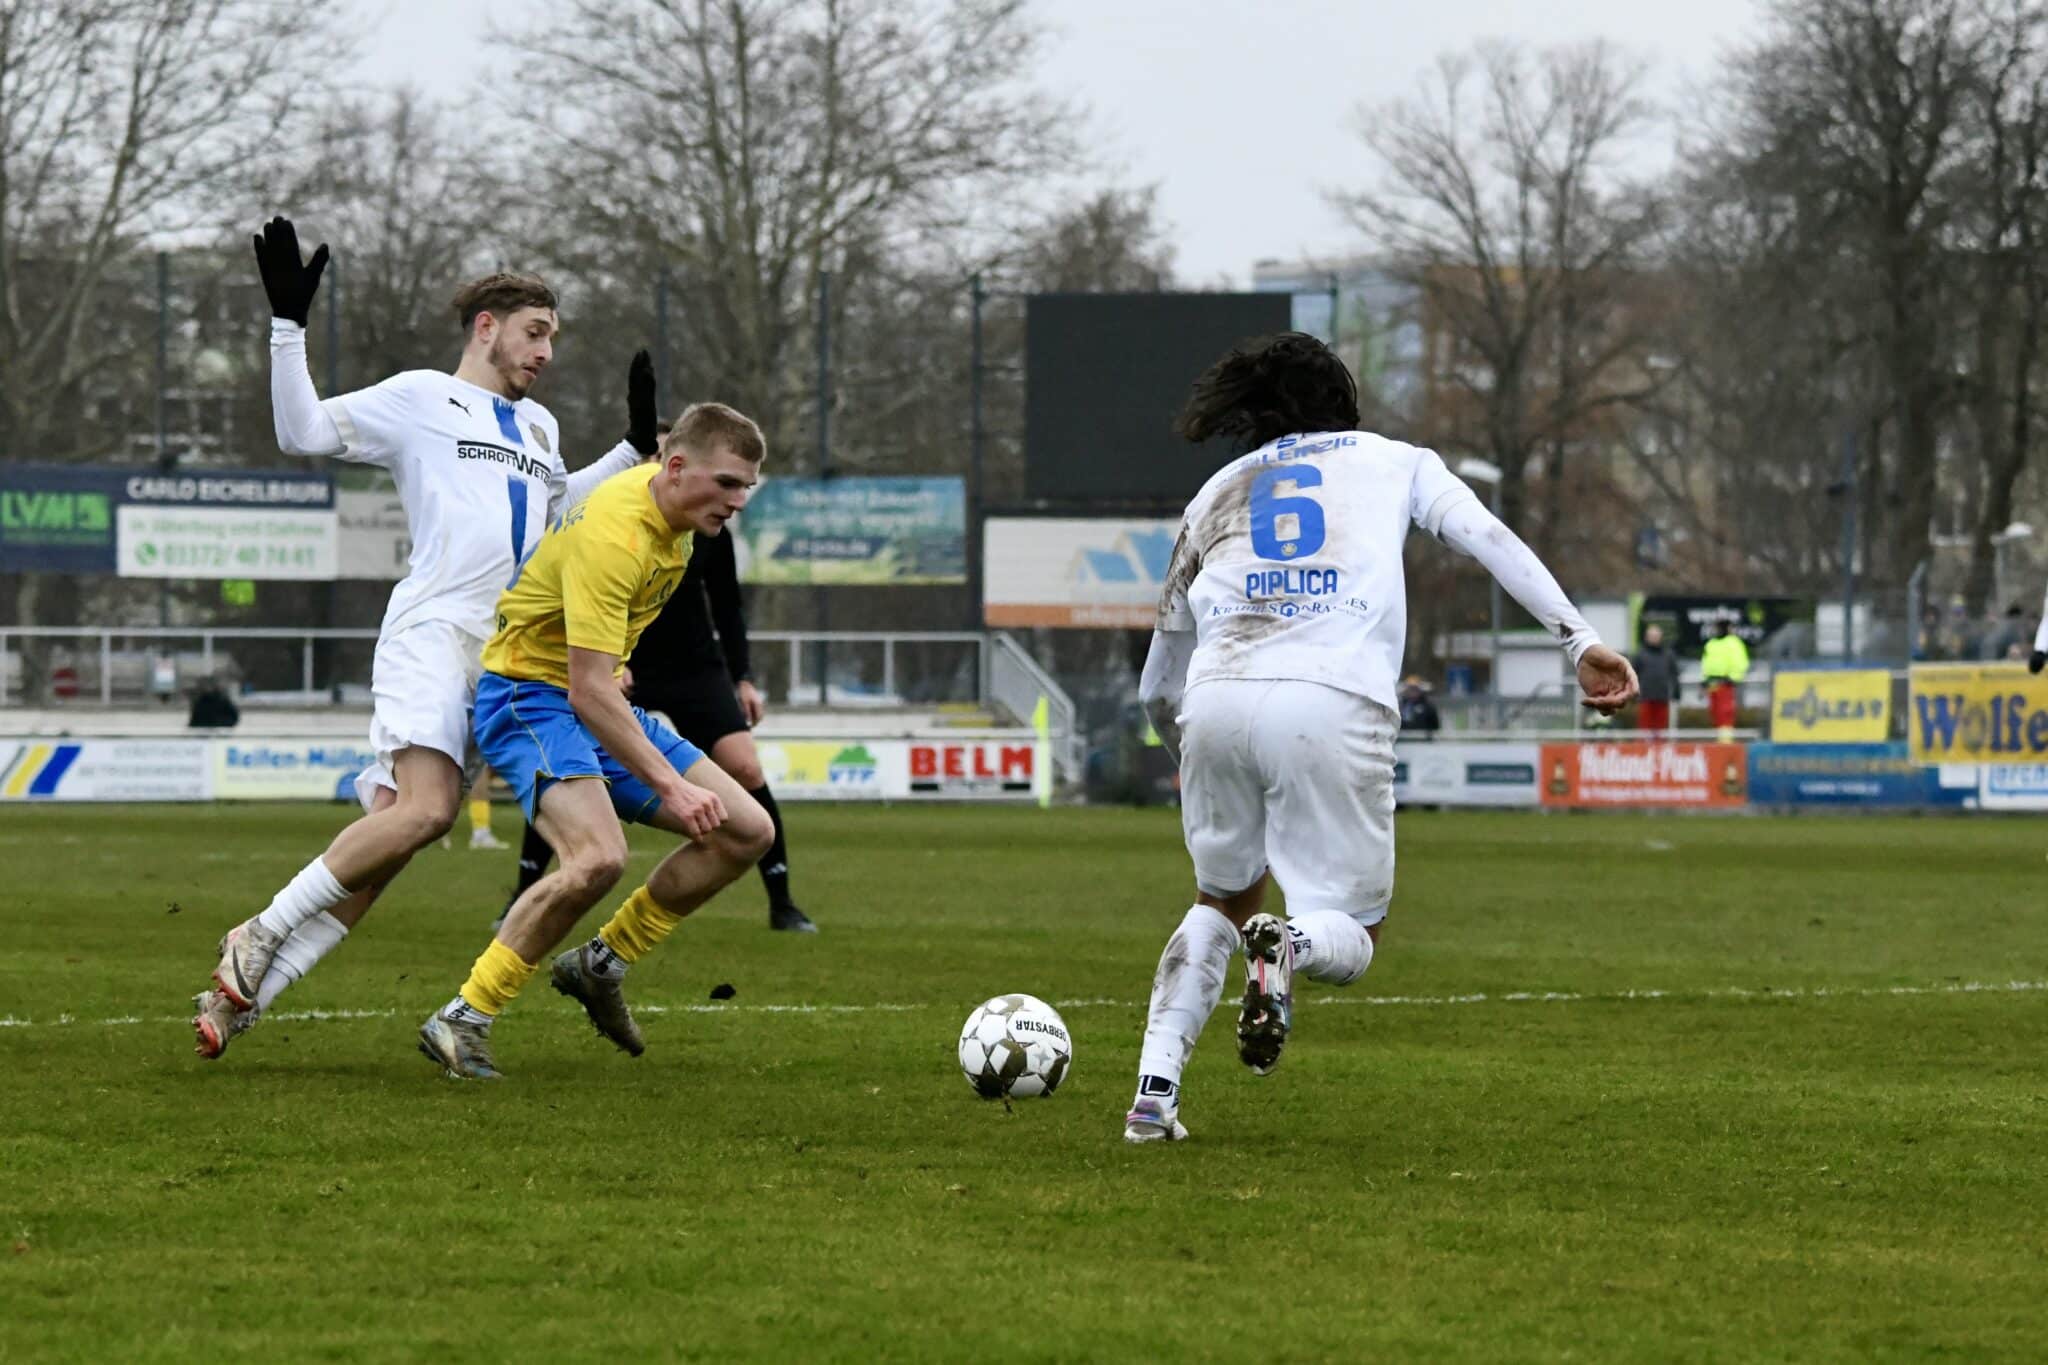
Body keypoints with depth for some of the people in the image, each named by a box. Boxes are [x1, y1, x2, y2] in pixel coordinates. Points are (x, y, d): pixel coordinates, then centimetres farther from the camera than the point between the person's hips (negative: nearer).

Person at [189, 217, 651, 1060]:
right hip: (431, 632, -7)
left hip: (504, 654, 7)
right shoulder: (419, 399, 6)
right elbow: (302, 433, 1)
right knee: (424, 811, -26)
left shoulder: (539, 427, 26)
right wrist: (288, 326, -6)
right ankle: (261, 937, -13)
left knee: (400, 826, -6)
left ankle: (244, 992, -7)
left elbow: (556, 510, 40)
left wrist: (632, 449, 32)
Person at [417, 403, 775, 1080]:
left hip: (603, 700, 10)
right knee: (598, 856, -34)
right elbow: (588, 692, -32)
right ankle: (463, 1019, -23)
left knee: (747, 832, 1)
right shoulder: (614, 536, -28)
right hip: (530, 695, -10)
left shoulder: (670, 510, 1)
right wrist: (671, 787, -34)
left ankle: (600, 964, 12)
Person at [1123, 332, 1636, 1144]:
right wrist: (1580, 641, 1)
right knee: (1349, 941, 9)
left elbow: (1159, 686, 33)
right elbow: (1489, 539, 6)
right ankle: (1287, 945, -28)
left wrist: (1184, 753, 51)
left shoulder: (1216, 494, 29)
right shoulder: (1392, 461, 25)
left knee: (1224, 900, 26)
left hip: (1218, 702, 3)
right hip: (1334, 707, -3)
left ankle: (1154, 1094, 11)